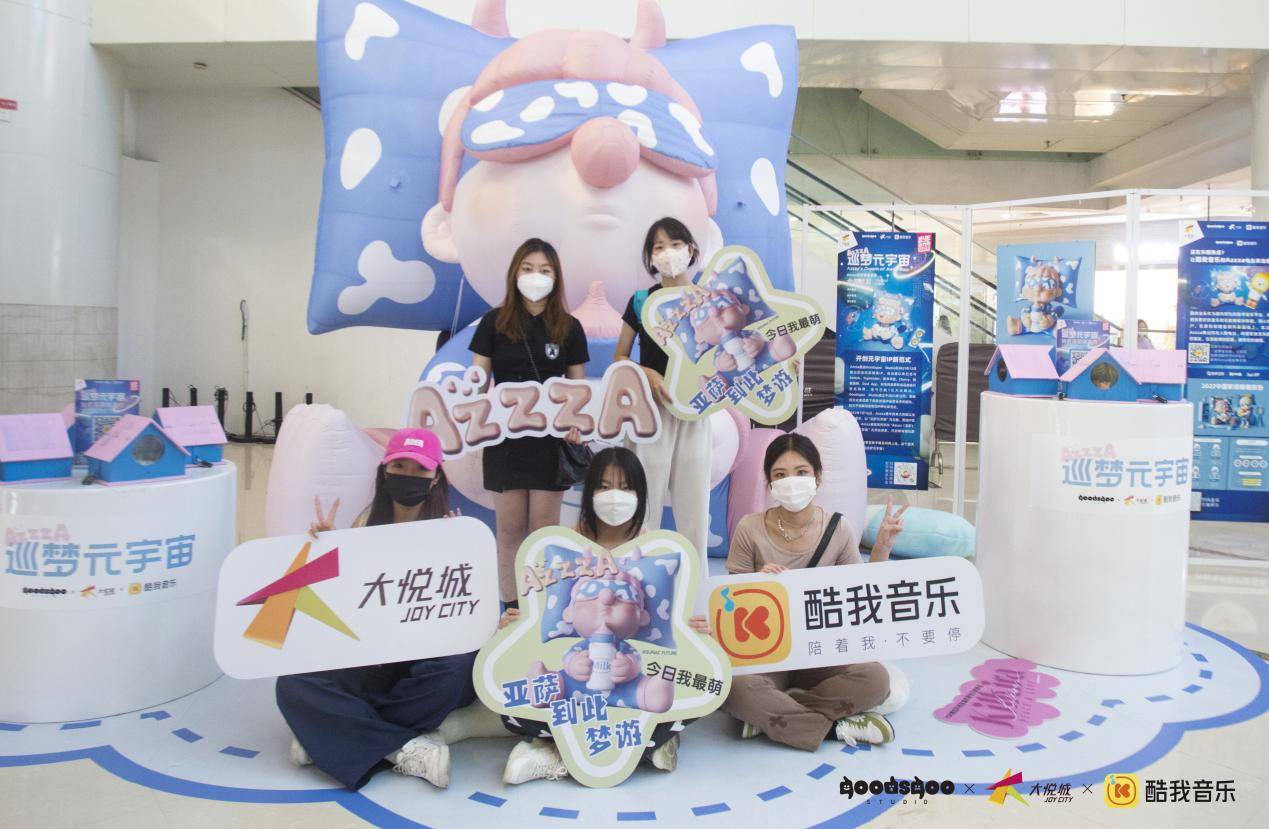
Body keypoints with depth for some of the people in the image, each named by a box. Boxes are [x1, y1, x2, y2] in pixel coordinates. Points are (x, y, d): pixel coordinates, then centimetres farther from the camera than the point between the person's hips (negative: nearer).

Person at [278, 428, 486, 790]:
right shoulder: (367, 522, 7)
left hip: (429, 657, -2)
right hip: (369, 661, 3)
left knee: (459, 666, -37)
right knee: (292, 683, -22)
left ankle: (335, 733, -19)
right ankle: (403, 749, -24)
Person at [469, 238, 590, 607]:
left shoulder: (569, 327, 4)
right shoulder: (494, 322, 2)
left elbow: (577, 386, 6)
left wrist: (575, 423, -11)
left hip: (552, 439, 0)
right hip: (506, 436, 0)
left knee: (544, 529, 6)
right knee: (510, 528, 6)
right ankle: (509, 606, 16)